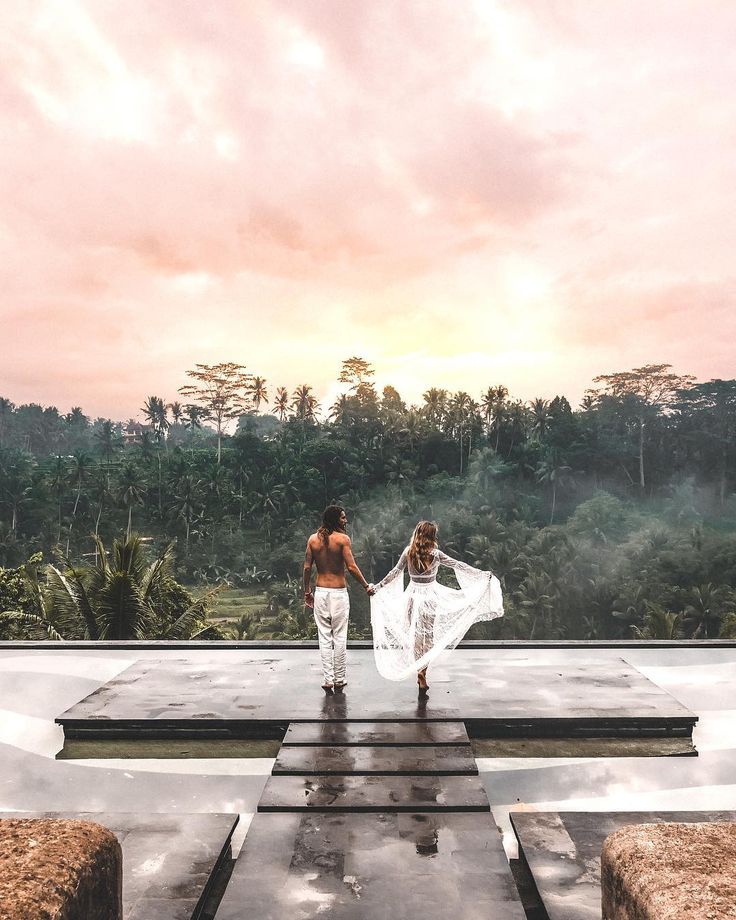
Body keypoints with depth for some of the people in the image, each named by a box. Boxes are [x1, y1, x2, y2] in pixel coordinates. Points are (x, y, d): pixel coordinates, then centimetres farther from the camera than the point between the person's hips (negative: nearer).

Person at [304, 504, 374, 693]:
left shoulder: (313, 539, 3)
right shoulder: (342, 538, -10)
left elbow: (307, 567, 3)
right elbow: (352, 567, -14)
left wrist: (307, 591, 13)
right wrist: (366, 586, -3)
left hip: (320, 592, 4)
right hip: (338, 592, -3)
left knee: (324, 637, 9)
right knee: (339, 637, 7)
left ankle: (327, 680, 10)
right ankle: (339, 680, 14)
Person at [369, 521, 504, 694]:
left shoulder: (408, 552, -6)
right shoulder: (435, 554, -10)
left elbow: (395, 572, -2)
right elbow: (459, 565, -5)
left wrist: (377, 587, 10)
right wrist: (483, 574, 4)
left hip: (413, 594, 2)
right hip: (431, 596, -2)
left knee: (415, 634, 12)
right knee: (428, 635, 10)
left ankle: (420, 676, 14)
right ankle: (422, 674, 9)